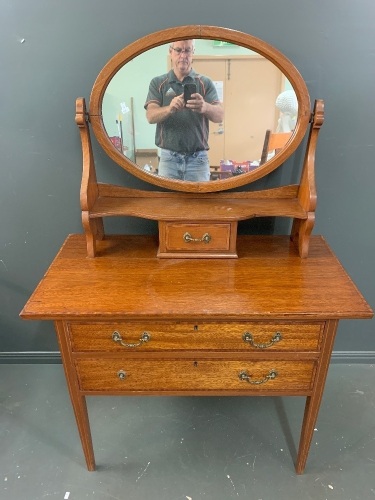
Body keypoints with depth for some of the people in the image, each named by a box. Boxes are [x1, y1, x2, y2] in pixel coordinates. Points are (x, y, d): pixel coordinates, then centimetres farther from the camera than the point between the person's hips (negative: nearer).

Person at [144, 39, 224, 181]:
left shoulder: (205, 83, 5)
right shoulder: (157, 83, 7)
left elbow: (219, 115, -7)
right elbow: (151, 116, -6)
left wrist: (205, 107, -31)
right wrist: (170, 109, -29)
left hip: (198, 158, 0)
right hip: (168, 157, 0)